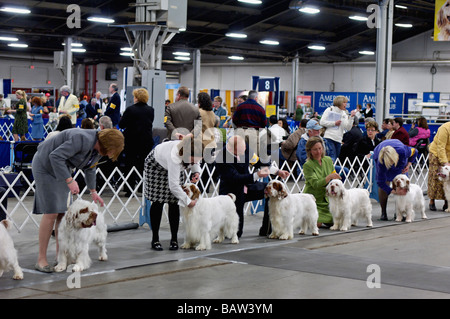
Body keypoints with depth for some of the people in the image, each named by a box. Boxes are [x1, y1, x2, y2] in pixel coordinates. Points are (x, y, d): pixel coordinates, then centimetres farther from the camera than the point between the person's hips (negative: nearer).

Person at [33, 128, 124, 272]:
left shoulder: (97, 148, 0)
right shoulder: (83, 139, -30)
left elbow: (89, 169, 19)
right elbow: (56, 156, -32)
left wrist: (93, 191, 25)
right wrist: (70, 180, -34)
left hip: (62, 168, 9)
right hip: (46, 166, -9)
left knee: (63, 212, 4)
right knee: (51, 213, -13)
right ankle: (41, 259, -8)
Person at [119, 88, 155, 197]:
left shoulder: (130, 109, -12)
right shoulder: (151, 110, -1)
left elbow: (121, 125, -6)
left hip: (132, 140, -3)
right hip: (147, 141, 3)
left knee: (130, 165, 5)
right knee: (145, 165, 11)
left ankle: (129, 190, 4)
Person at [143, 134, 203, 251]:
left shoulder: (193, 152, -28)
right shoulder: (174, 156, -46)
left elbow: (195, 162, 0)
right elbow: (173, 185, -39)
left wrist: (196, 171, -19)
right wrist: (188, 201, -31)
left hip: (176, 166, 5)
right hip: (156, 164, -5)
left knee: (174, 203, -3)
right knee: (158, 202, -3)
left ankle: (174, 239, 2)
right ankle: (155, 239, 6)